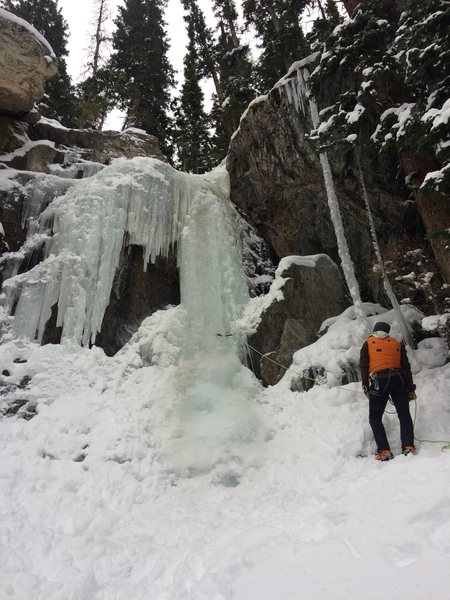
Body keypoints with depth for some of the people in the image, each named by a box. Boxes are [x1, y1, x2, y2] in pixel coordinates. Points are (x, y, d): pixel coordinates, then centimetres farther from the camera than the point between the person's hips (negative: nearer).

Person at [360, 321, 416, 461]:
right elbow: (406, 367, 13)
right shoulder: (397, 344, 18)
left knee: (375, 418, 6)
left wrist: (366, 388, 4)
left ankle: (384, 451, -5)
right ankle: (408, 446, -3)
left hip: (379, 382, -2)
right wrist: (411, 389, 14)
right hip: (399, 380, 2)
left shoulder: (368, 344, 12)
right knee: (404, 415, 11)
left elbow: (363, 367, 3)